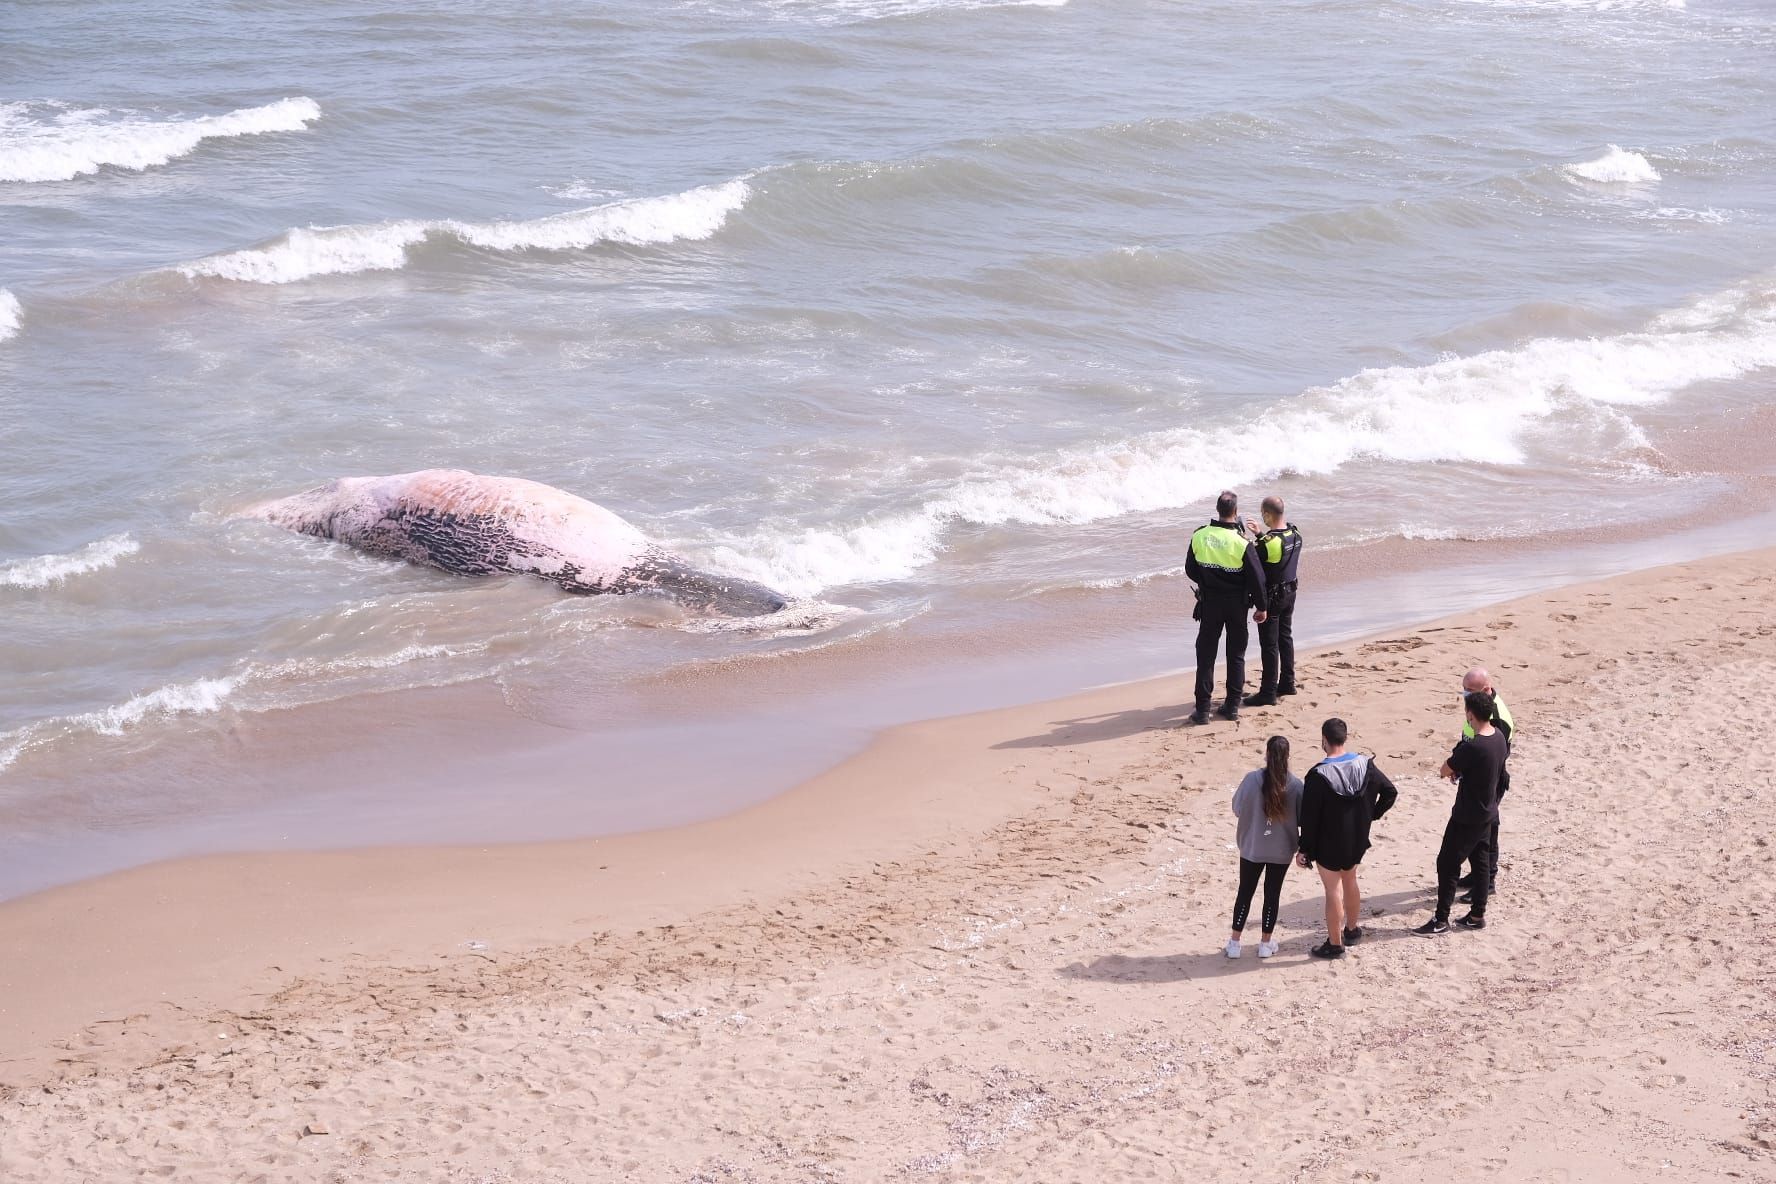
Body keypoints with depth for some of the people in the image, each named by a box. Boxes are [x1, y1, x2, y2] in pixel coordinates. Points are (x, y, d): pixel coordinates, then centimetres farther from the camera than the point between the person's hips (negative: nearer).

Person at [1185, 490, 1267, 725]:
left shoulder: (1199, 537, -8)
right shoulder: (1242, 543, -17)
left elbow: (1190, 570, 2)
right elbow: (1256, 577, -12)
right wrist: (1261, 607, 1)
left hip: (1209, 602, 2)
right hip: (1236, 604, -2)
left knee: (1206, 654, 7)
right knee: (1236, 654, 13)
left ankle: (1203, 709, 3)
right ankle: (1232, 706, 16)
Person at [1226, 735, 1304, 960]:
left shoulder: (1252, 779, -16)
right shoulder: (1295, 785, -13)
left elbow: (1237, 810, -7)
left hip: (1252, 847, 0)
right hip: (1281, 850, 0)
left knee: (1245, 893, 12)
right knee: (1272, 895, 13)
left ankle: (1234, 943, 15)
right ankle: (1266, 943, 21)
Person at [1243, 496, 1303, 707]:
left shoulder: (1267, 543, -27)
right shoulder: (1295, 534, -2)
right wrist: (1260, 534, 14)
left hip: (1271, 596, -8)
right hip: (1289, 592, 8)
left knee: (1269, 644, -1)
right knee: (1285, 637, 21)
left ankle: (1268, 693, 3)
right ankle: (1287, 683, 31)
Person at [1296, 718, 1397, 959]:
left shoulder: (1318, 775, -22)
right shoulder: (1364, 765, -7)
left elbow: (1309, 818, -18)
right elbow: (1390, 792, 1)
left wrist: (1305, 849, -8)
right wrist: (1371, 815, 10)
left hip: (1329, 844, -5)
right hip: (1357, 840, 5)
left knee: (1333, 890, 5)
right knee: (1350, 881, 25)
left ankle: (1334, 944, 14)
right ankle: (1352, 930, 40)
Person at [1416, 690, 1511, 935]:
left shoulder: (1471, 747, -28)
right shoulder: (1499, 737, -2)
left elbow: (1445, 770, -17)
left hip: (1467, 817, -8)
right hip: (1488, 812, 8)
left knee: (1447, 863, 0)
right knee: (1480, 862, 17)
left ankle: (1441, 920, 5)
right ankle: (1478, 915, 24)